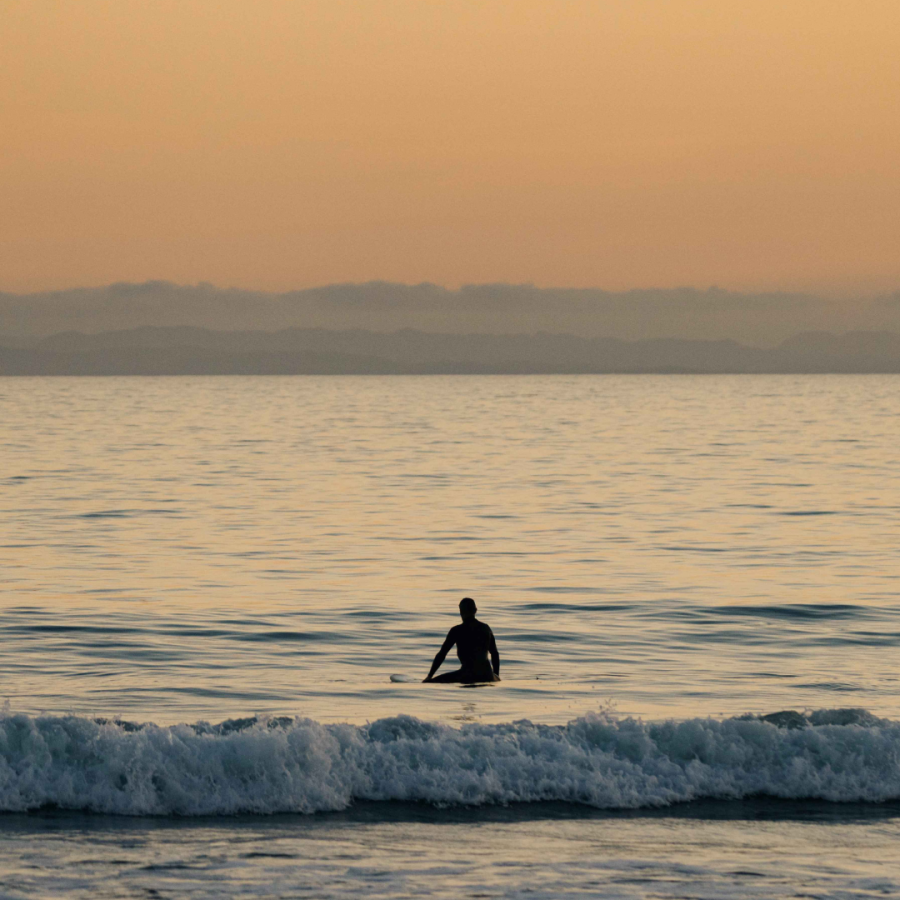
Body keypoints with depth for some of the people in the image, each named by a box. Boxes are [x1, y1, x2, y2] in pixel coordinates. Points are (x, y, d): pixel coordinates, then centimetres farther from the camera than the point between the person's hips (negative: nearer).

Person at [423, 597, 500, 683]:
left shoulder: (457, 631, -3)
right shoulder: (486, 628, 11)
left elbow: (441, 654, 1)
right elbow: (495, 654, 19)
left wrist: (429, 676, 8)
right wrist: (496, 676, 30)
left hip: (468, 675, -5)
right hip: (487, 676, 5)